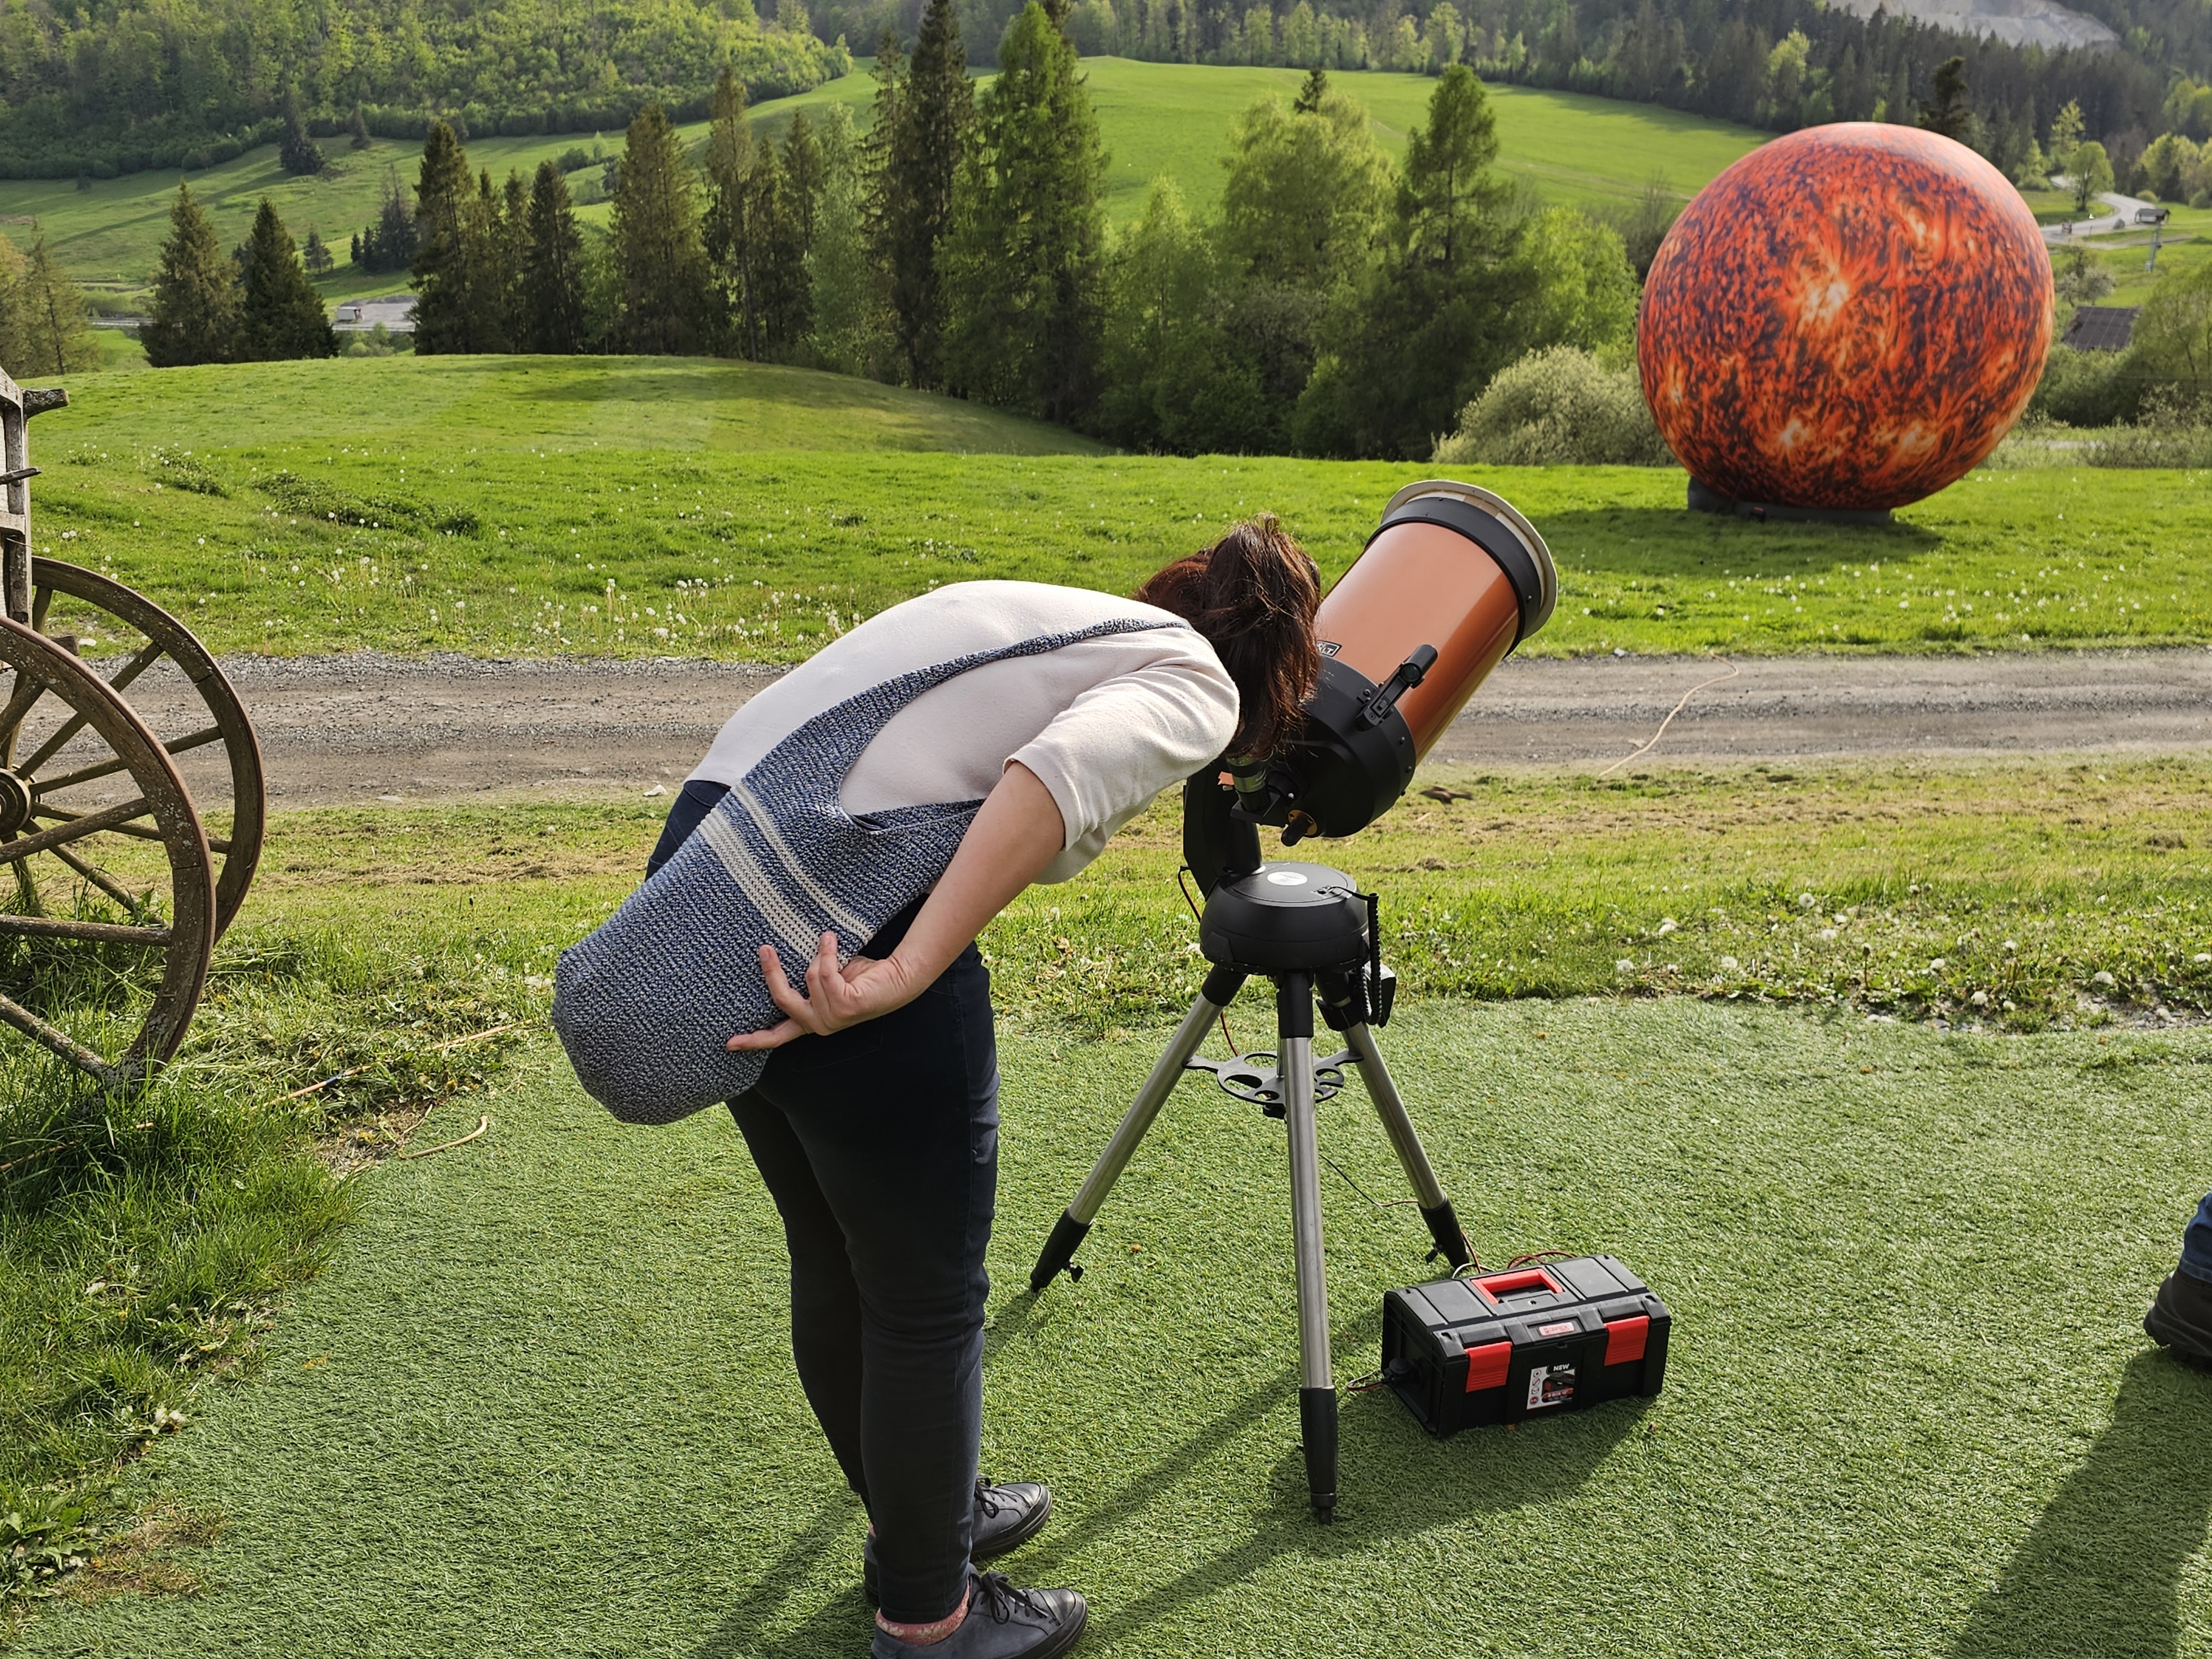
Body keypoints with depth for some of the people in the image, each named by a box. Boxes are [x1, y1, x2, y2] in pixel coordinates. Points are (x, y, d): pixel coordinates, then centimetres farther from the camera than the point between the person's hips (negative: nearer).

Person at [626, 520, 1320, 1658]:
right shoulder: (1194, 684, 3)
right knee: (928, 1301, 13)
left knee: (836, 1265, 26)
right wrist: (901, 976, -23)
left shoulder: (1054, 611, 26)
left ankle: (916, 1518, 49)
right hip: (839, 938, -9)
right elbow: (1060, 773, -19)